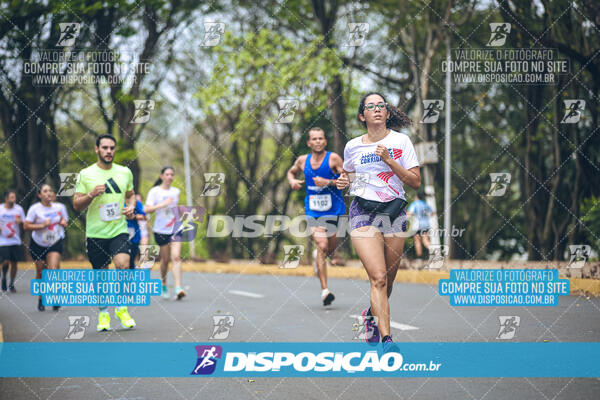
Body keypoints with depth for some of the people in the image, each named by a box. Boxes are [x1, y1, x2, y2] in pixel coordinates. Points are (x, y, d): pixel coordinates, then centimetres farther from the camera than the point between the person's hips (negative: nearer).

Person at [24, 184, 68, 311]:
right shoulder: (35, 209, -11)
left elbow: (65, 221, 16)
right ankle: (41, 298, 26)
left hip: (55, 243, 1)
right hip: (38, 245, -1)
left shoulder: (59, 207, 0)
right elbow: (26, 226, -14)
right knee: (40, 272, 7)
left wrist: (64, 222, -8)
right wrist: (42, 225, -24)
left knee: (54, 269, -18)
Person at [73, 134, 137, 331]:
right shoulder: (85, 174, 1)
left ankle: (121, 307, 0)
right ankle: (103, 313, 24)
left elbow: (131, 194, 23)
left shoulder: (125, 172, 7)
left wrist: (131, 207, 1)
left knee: (123, 265, -20)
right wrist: (92, 194, -16)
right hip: (95, 232, 0)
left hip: (119, 230, 0)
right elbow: (76, 205, 1)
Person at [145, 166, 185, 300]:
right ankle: (164, 285, 29)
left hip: (175, 228, 2)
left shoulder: (176, 191, 10)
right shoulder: (154, 191, -4)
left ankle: (178, 288, -21)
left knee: (176, 257, -13)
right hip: (161, 230, -2)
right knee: (165, 259, 5)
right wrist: (162, 205, -26)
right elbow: (147, 209, -15)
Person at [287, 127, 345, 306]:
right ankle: (324, 290, -15)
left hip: (333, 210, 0)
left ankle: (320, 259, 50)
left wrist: (328, 182, -21)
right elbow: (291, 172, 24)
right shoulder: (302, 161, 4)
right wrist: (292, 181, 2)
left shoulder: (333, 159, -7)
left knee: (331, 248, 10)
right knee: (322, 246, -15)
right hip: (313, 210, 0)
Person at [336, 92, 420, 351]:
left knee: (387, 281, 8)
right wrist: (345, 182, 1)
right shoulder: (352, 146, 7)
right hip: (363, 212, -1)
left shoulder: (401, 141, 3)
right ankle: (386, 339, -19)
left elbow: (416, 182, -2)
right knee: (378, 278, -17)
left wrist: (389, 160, -12)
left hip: (395, 213, 1)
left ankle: (372, 315, 40)